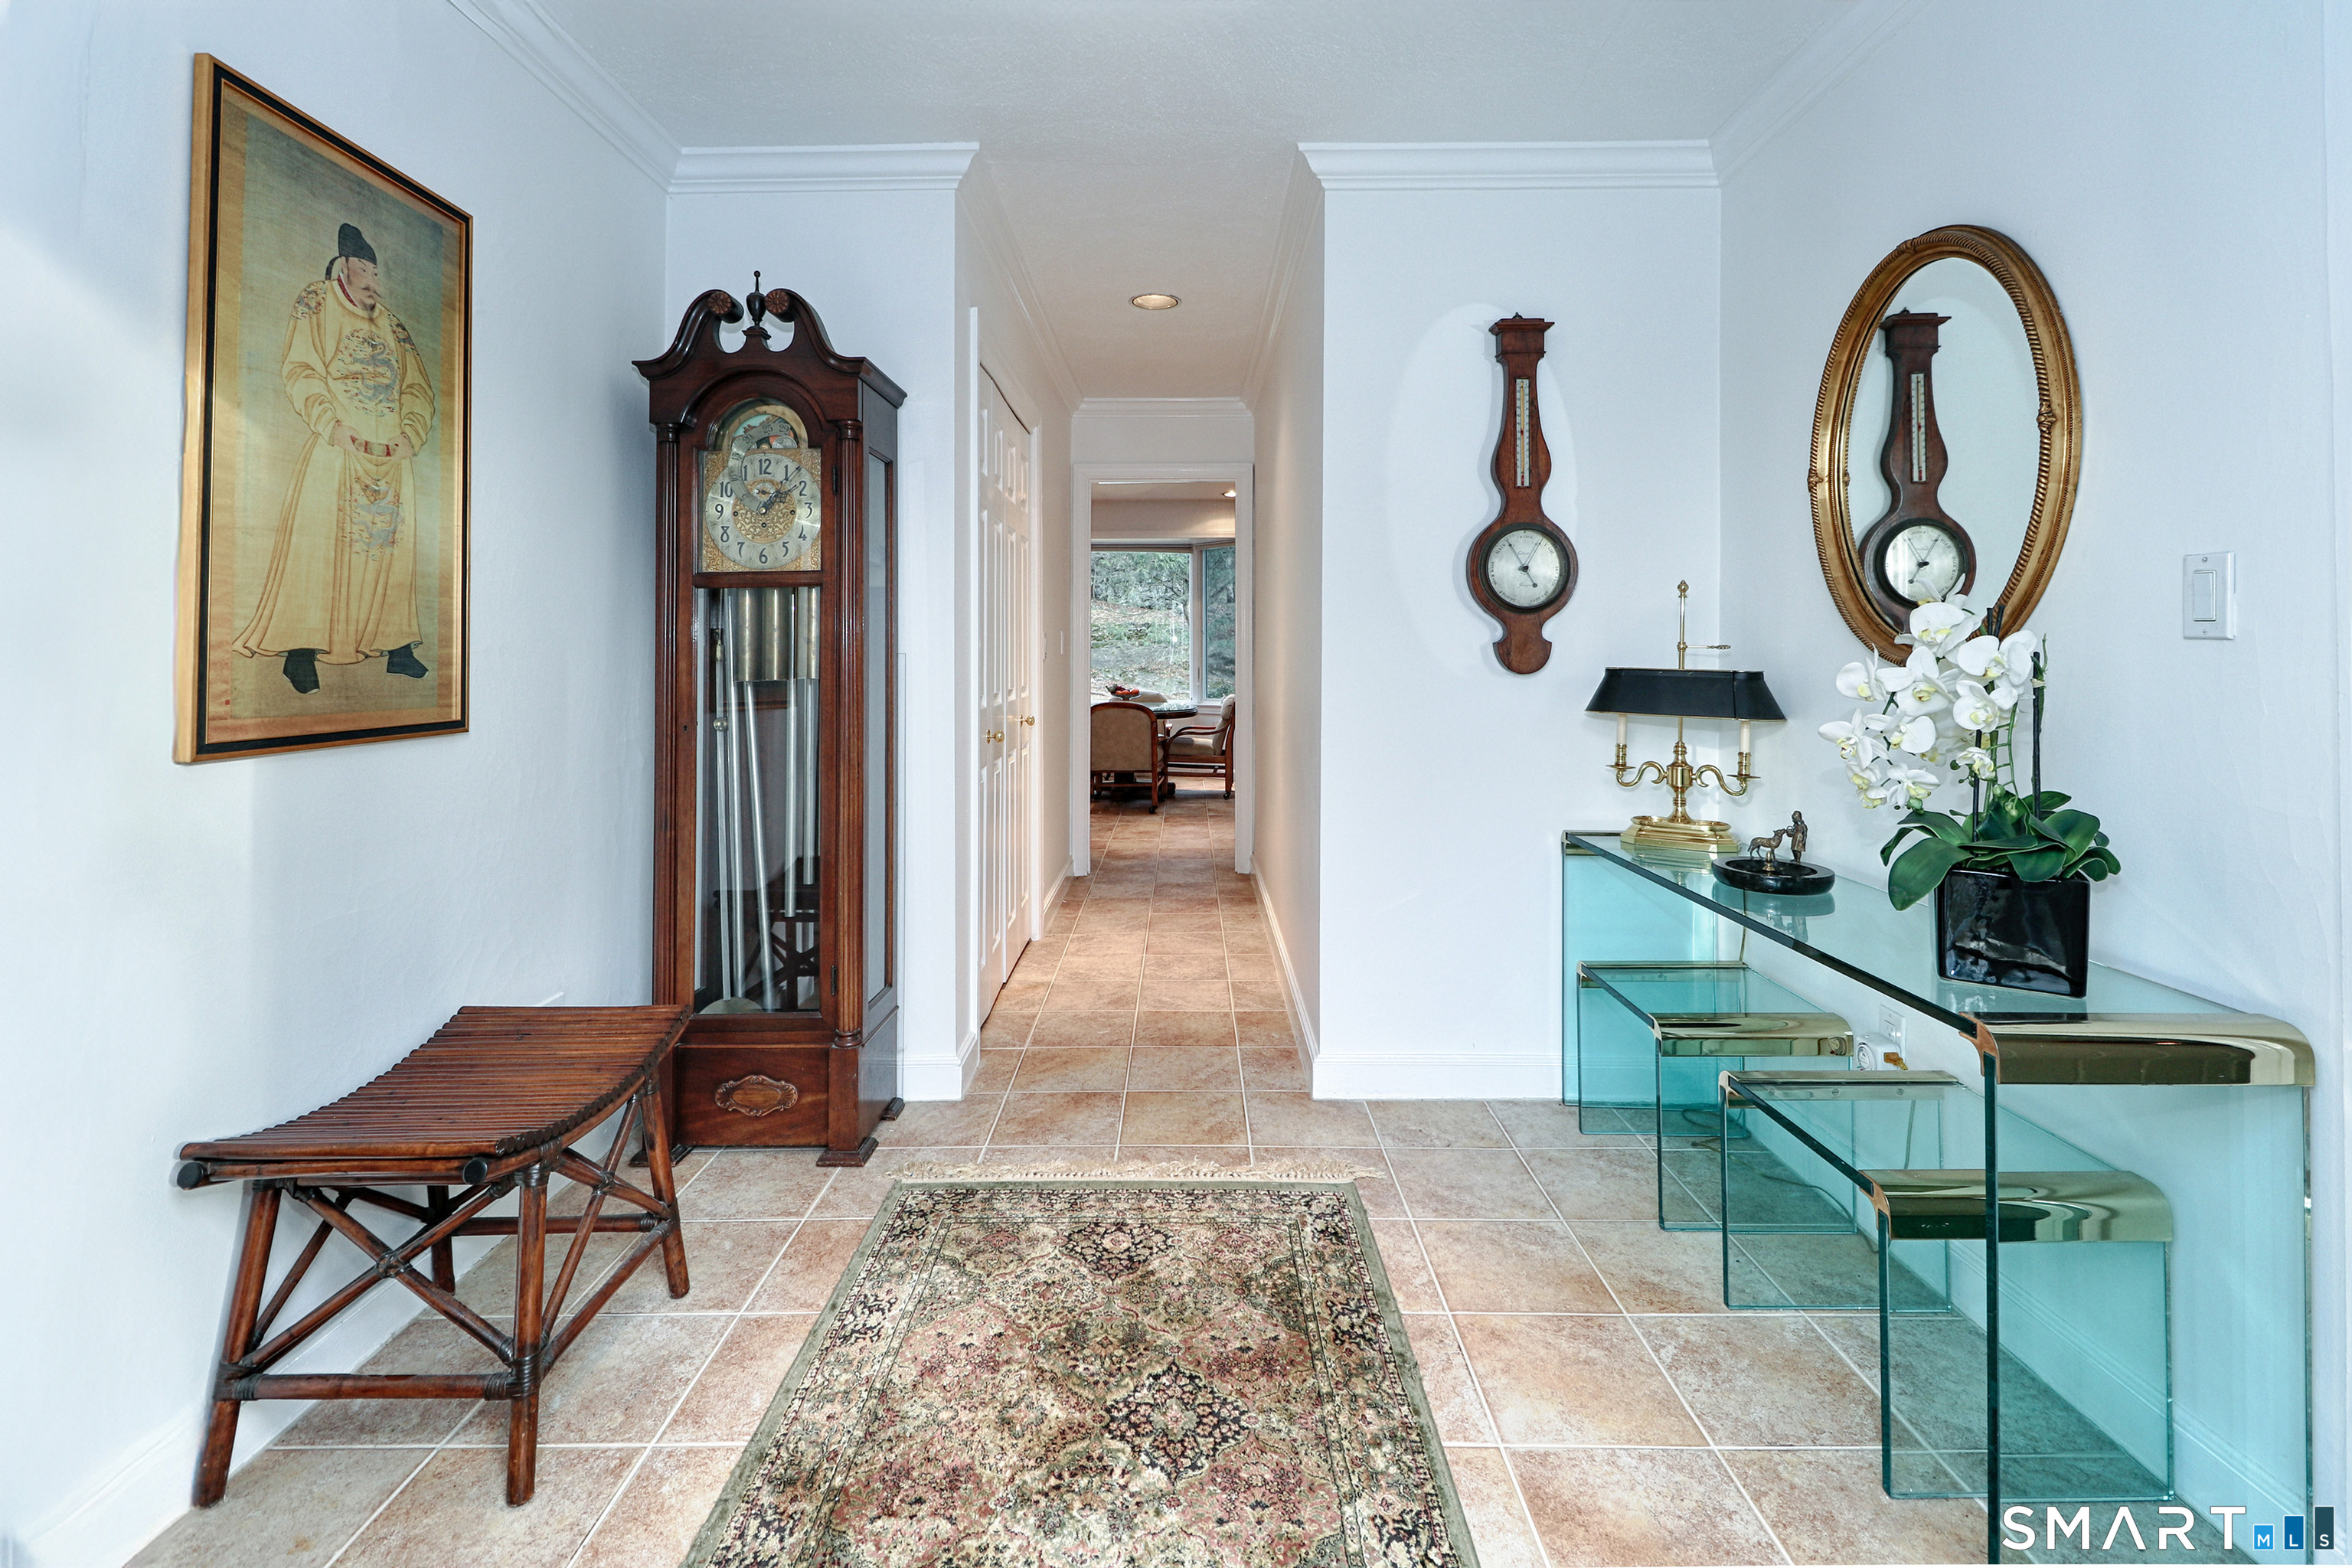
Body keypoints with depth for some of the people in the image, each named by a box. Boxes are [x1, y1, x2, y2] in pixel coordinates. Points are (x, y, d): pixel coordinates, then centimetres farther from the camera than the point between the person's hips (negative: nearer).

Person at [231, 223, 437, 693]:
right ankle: (301, 652, -11)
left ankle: (396, 646, 7)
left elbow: (418, 386, 15)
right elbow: (301, 371, -3)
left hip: (392, 456, 5)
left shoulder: (392, 327, 21)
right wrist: (331, 424, -17)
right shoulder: (318, 310, 8)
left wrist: (411, 433, -2)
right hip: (337, 451, -5)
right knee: (318, 542, -10)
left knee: (392, 544, 3)